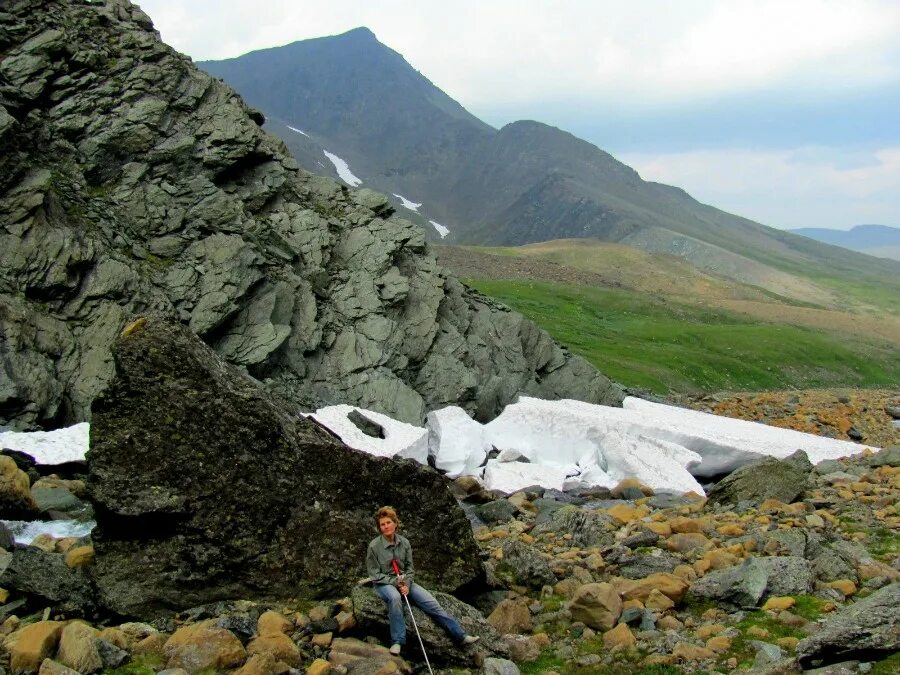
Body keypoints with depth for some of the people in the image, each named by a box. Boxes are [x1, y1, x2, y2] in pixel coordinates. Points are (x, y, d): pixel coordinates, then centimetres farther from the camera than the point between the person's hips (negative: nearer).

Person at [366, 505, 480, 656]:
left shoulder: (404, 542, 0)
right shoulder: (374, 546, -12)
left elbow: (410, 568, 5)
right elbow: (374, 574, -9)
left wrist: (406, 585, -13)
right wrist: (395, 582, -17)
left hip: (404, 581, 4)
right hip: (384, 583, -4)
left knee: (431, 602, -13)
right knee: (395, 597, -40)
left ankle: (460, 635, -10)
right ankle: (397, 642, -31)